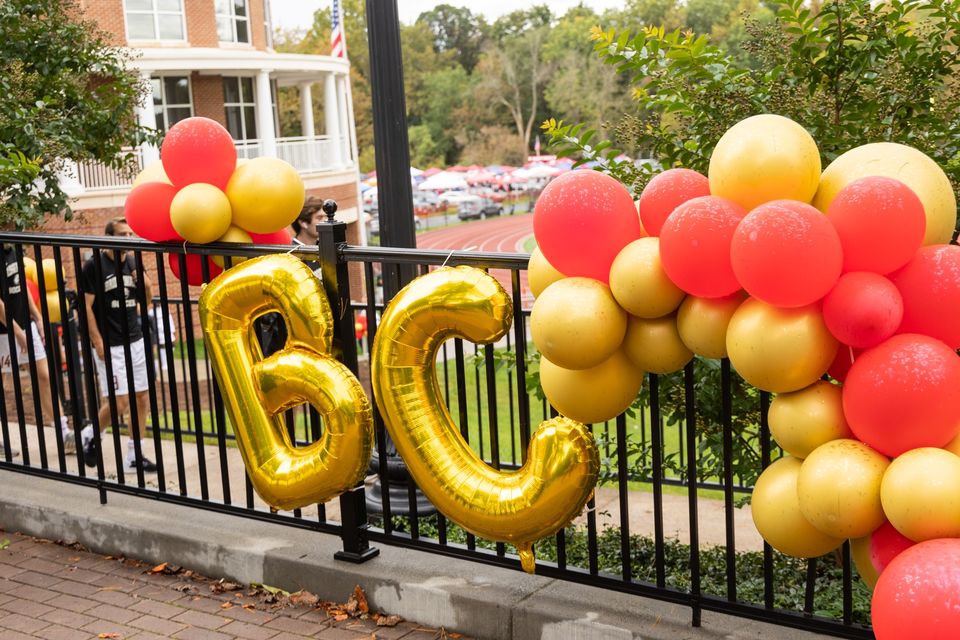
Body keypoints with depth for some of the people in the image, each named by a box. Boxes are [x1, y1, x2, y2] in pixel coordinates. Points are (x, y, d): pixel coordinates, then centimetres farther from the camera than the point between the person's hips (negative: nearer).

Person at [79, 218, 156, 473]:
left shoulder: (133, 262, 8)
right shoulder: (94, 266, -9)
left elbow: (146, 300, 18)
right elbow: (86, 306, -10)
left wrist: (145, 282, -4)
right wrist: (98, 342, -14)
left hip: (135, 341, 6)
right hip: (110, 346, -6)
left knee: (143, 399, 5)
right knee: (119, 402, -8)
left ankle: (135, 456, 15)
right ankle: (89, 435, 19)